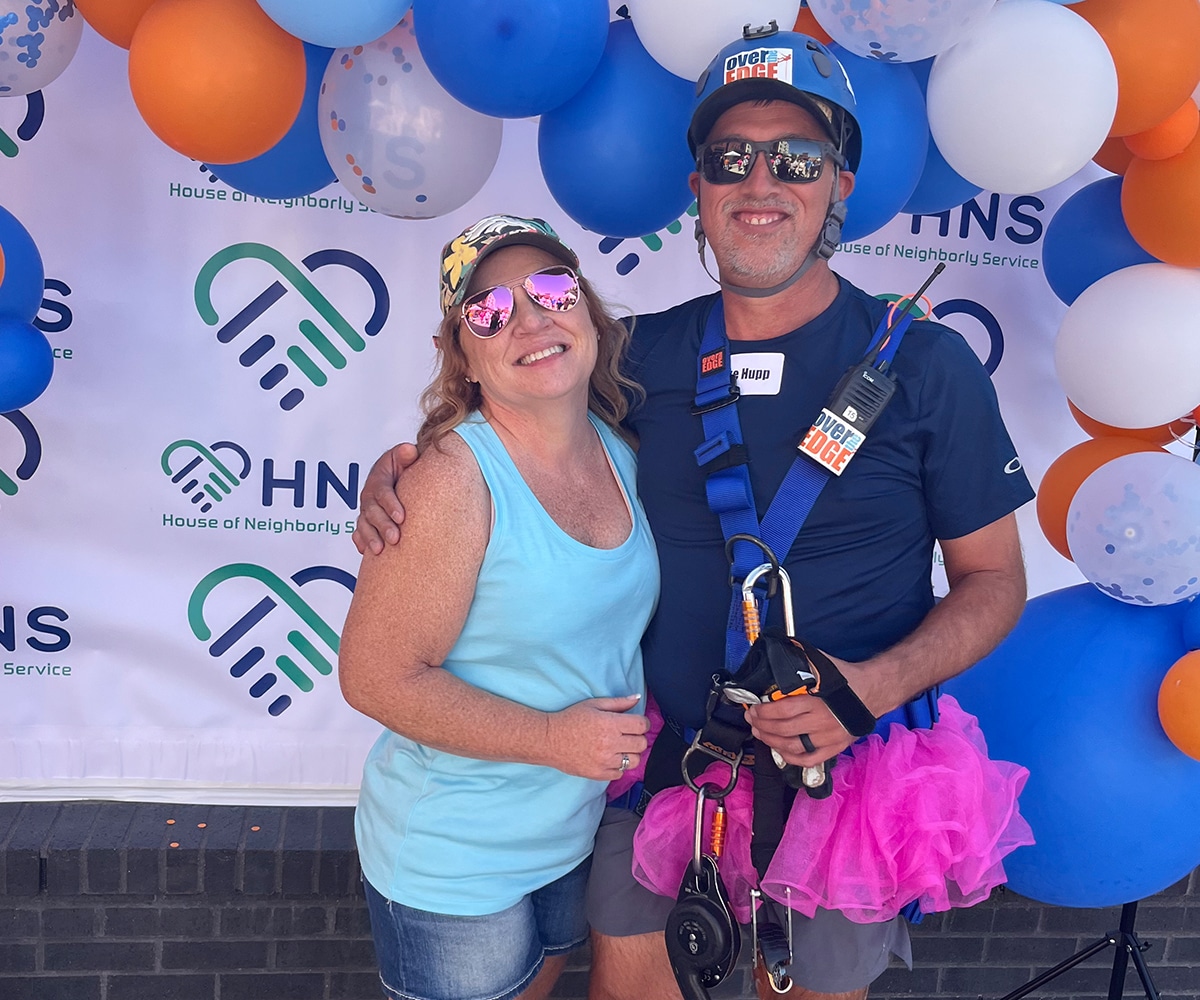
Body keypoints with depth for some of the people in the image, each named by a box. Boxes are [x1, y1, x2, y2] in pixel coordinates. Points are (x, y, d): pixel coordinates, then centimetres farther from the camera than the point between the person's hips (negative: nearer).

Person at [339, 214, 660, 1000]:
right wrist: (552, 737, -23)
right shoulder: (453, 480, -25)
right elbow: (377, 676, -23)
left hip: (578, 838, 7)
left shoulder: (620, 450, -4)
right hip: (453, 866, -6)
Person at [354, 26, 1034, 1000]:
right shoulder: (644, 355, -3)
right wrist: (398, 474, -10)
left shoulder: (925, 364, -10)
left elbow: (993, 576, -4)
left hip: (840, 771, -2)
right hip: (658, 750, 2)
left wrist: (879, 685, -21)